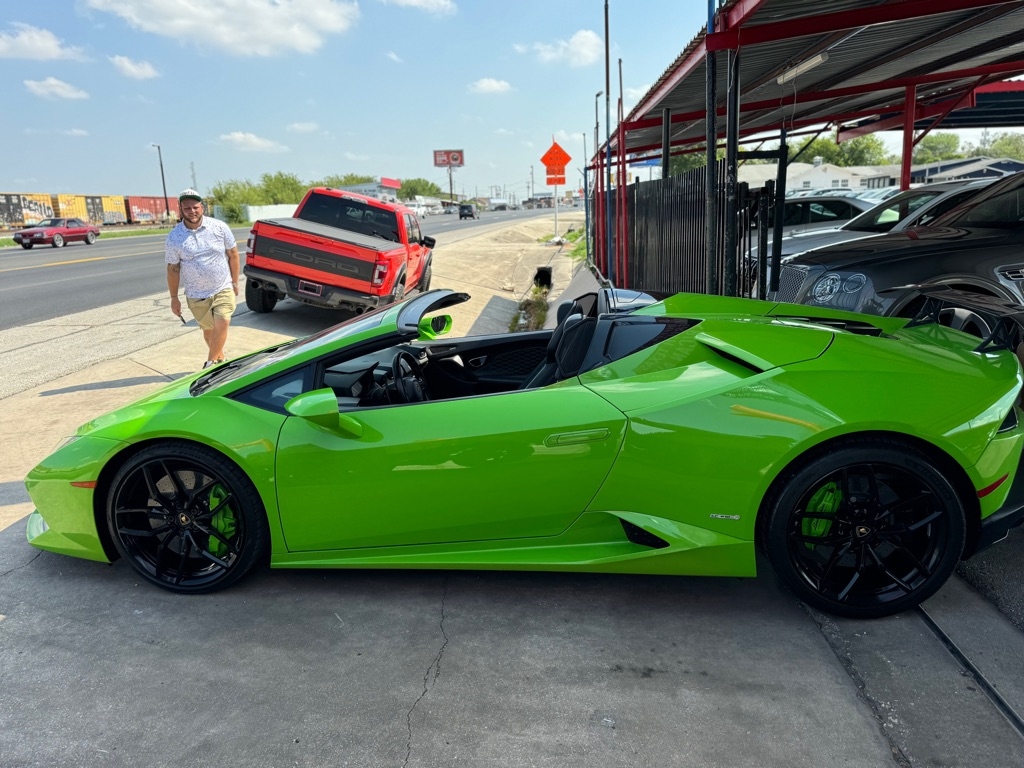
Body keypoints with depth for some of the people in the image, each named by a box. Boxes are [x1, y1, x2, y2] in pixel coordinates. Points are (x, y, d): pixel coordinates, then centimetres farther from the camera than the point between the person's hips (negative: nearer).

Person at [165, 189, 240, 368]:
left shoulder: (219, 227, -6)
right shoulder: (174, 237, -6)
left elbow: (233, 254, 4)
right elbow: (173, 269, 1)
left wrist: (235, 282, 6)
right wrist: (174, 298, 3)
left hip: (223, 289, -1)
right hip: (196, 295, 1)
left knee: (222, 325, -14)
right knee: (209, 329, 12)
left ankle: (211, 363, -3)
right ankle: (220, 359, 31)